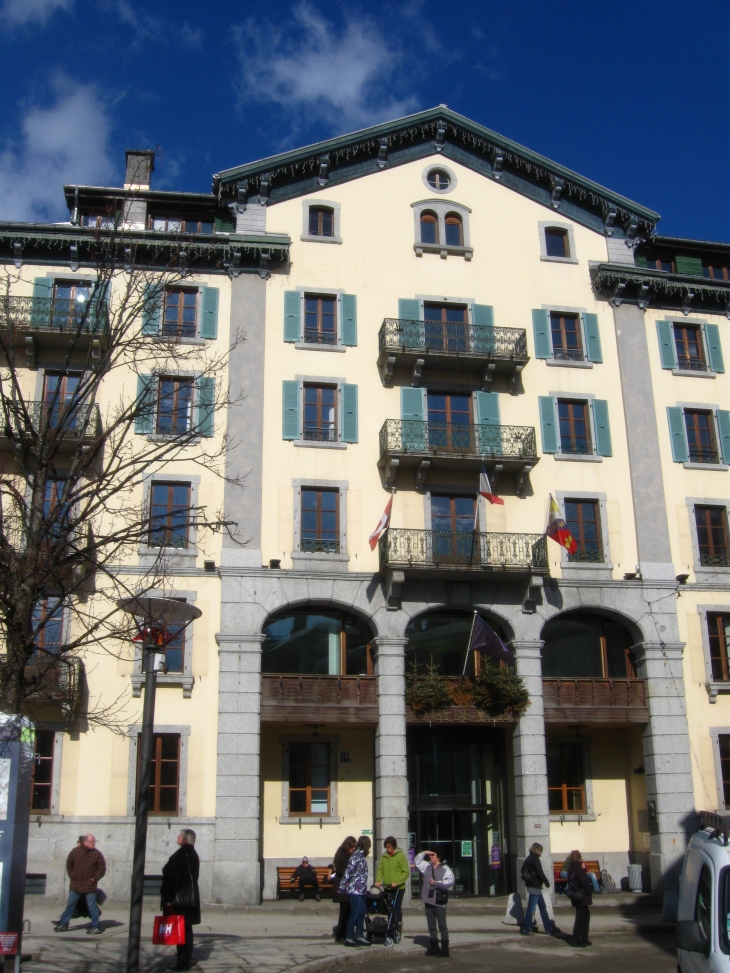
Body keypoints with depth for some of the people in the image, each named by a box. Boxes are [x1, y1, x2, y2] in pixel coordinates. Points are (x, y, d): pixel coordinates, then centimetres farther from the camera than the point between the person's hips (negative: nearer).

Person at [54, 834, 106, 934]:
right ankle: (63, 924, 26)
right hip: (76, 885, 3)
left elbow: (102, 868, -2)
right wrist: (72, 876, 4)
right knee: (70, 905, 12)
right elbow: (69, 864, 11)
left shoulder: (97, 854, -7)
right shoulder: (75, 851, -3)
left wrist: (94, 878, -7)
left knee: (92, 906, -1)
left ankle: (96, 927, 9)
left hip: (90, 886, -3)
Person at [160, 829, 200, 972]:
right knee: (186, 928, 15)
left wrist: (168, 898, -15)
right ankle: (186, 958, 22)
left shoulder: (181, 854, -17)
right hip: (189, 897, 9)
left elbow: (173, 877, -18)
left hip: (179, 897, -9)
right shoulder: (193, 854, 10)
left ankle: (183, 961, -1)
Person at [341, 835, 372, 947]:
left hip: (361, 890, 9)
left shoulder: (361, 855, 13)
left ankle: (359, 936, 16)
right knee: (355, 913, -4)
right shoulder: (357, 855, -16)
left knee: (361, 913, 10)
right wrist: (342, 887, -15)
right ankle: (348, 938, 3)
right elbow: (348, 871, -17)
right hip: (355, 889, -9)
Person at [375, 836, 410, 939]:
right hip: (387, 887, 5)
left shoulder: (400, 856, -10)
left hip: (398, 888, -5)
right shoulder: (384, 856, 6)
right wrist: (378, 880, -9)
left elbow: (406, 872, -11)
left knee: (397, 908, -6)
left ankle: (398, 929, 3)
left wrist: (397, 882, -21)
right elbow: (380, 869, 8)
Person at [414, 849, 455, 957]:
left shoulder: (445, 869, -8)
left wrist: (435, 883, -14)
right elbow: (417, 861, 22)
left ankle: (444, 949, 3)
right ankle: (434, 947, 21)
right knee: (431, 926, 13)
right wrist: (424, 853, 7)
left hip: (439, 902, -7)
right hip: (428, 901, 7)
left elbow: (449, 883, -19)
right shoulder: (427, 866, 12)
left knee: (442, 926, -2)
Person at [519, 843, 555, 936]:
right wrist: (547, 883, -8)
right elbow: (540, 872, -18)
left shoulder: (528, 858, 13)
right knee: (531, 908, -4)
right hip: (535, 886, -9)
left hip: (530, 885, 9)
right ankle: (525, 929, -1)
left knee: (543, 907, 13)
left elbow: (522, 871, 17)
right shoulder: (535, 859, -14)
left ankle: (549, 928, 17)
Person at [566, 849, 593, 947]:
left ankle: (584, 939, 22)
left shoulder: (571, 867, 10)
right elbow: (584, 882, -19)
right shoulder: (578, 868, -18)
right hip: (581, 896, -9)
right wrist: (590, 892, -7)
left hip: (577, 896, 9)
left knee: (585, 916, 16)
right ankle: (577, 940, 0)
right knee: (581, 917, -3)